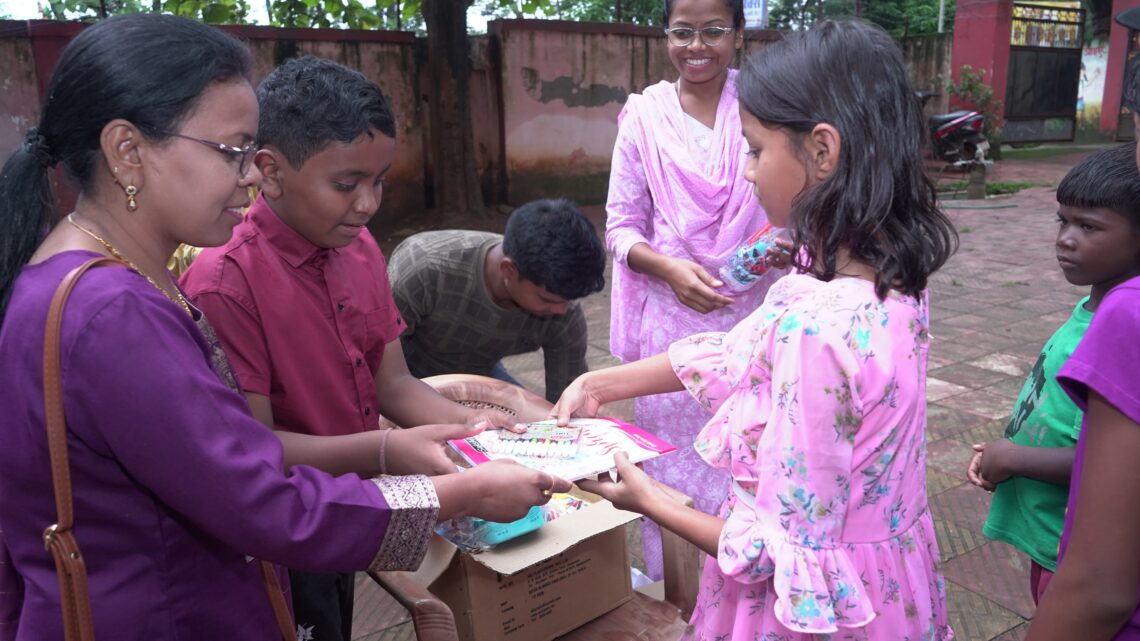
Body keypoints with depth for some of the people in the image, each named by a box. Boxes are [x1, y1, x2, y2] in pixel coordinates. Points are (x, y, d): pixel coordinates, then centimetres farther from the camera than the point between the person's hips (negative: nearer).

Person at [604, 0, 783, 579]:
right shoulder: (644, 114, 0)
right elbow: (620, 227, 1)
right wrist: (668, 268, -17)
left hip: (753, 318, 0)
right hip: (672, 320, 0)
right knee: (672, 464, 10)